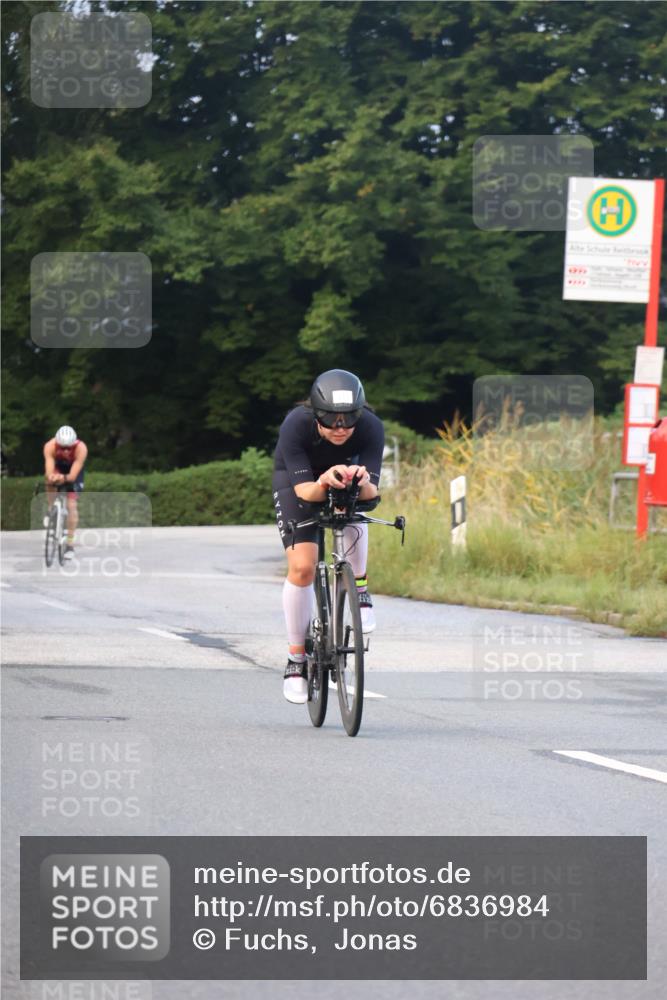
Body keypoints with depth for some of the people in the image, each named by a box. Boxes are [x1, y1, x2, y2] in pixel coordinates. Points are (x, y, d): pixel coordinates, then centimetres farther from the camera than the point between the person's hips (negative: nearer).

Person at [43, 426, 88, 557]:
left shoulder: (81, 449, -39)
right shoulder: (50, 447, -37)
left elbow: (73, 476, -41)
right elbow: (49, 472, -41)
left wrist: (64, 478, -62)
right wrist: (51, 477, -64)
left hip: (73, 469, -1)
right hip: (58, 466, 1)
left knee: (71, 505, -9)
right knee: (50, 481, -33)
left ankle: (70, 543, 0)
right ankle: (51, 510, -5)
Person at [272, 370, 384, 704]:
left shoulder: (371, 427, -32)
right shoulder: (295, 425, -36)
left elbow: (371, 491, -36)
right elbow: (304, 489, -38)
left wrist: (362, 481, -59)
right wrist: (324, 483, -60)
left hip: (345, 473, 1)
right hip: (297, 479, -1)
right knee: (302, 567, -17)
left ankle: (359, 587, -10)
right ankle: (296, 658, -1)